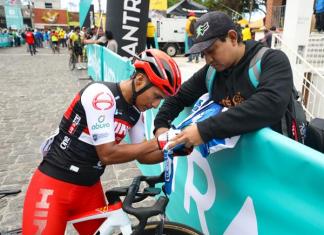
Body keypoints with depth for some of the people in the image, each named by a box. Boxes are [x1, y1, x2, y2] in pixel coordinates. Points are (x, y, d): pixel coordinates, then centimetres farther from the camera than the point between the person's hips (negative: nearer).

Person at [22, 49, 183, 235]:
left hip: (90, 187, 7)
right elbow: (108, 154, -26)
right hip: (54, 184, -7)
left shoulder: (136, 112, 0)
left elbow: (143, 156, 7)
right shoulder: (101, 94, -23)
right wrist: (157, 142, -21)